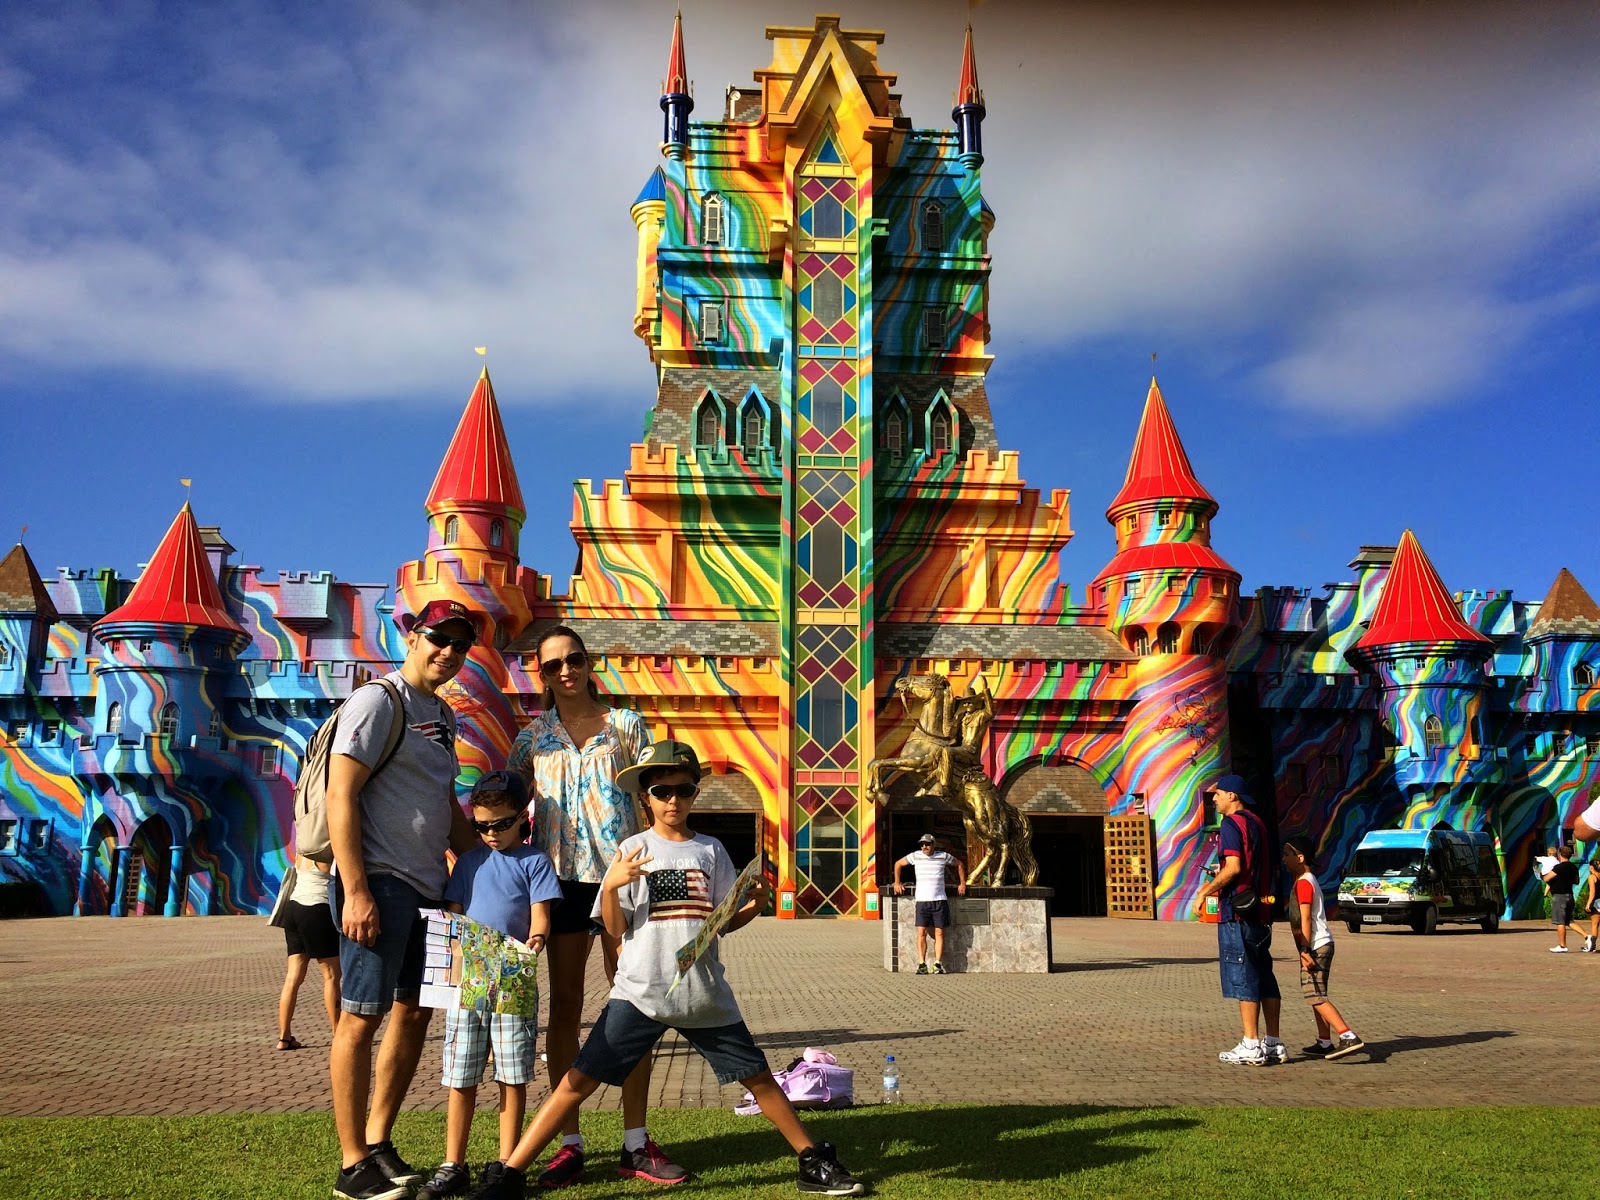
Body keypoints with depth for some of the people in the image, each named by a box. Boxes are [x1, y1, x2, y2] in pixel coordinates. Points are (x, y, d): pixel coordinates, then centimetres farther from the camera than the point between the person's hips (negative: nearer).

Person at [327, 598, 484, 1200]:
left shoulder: (442, 716, 17)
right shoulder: (377, 702, -8)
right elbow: (341, 797, -15)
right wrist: (355, 891, -20)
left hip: (429, 886, 9)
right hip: (379, 882, -9)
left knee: (415, 1012, 13)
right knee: (362, 1017, -2)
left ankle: (378, 1143, 25)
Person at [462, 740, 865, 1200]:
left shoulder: (711, 850, 7)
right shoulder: (633, 850, 1)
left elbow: (725, 922, 8)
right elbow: (615, 929, -3)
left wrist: (755, 905, -11)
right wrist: (610, 885, -20)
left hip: (706, 995, 2)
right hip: (640, 993, -2)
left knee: (757, 1076, 8)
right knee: (580, 1079, -7)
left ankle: (814, 1163, 23)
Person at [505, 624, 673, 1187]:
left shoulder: (626, 724, 6)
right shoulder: (533, 736, 9)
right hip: (563, 877, 1)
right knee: (564, 1008, 4)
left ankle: (635, 1144, 10)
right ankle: (570, 1145, 12)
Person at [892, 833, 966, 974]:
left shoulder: (943, 856, 3)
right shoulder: (915, 856, 3)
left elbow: (959, 865, 21)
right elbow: (898, 864, 17)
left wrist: (962, 883, 16)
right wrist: (897, 883, 12)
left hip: (940, 900, 0)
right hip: (922, 901, 0)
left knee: (939, 933, -2)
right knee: (921, 933, -6)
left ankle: (938, 964, 1)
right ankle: (921, 965, -5)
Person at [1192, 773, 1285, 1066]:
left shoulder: (1232, 823, -11)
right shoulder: (1256, 823, 17)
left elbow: (1233, 868, -21)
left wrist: (1204, 892, -13)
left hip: (1237, 911, -9)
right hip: (1260, 911, 9)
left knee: (1242, 978, -6)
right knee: (1264, 976, 11)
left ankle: (1251, 1046, -5)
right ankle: (1274, 1044, 14)